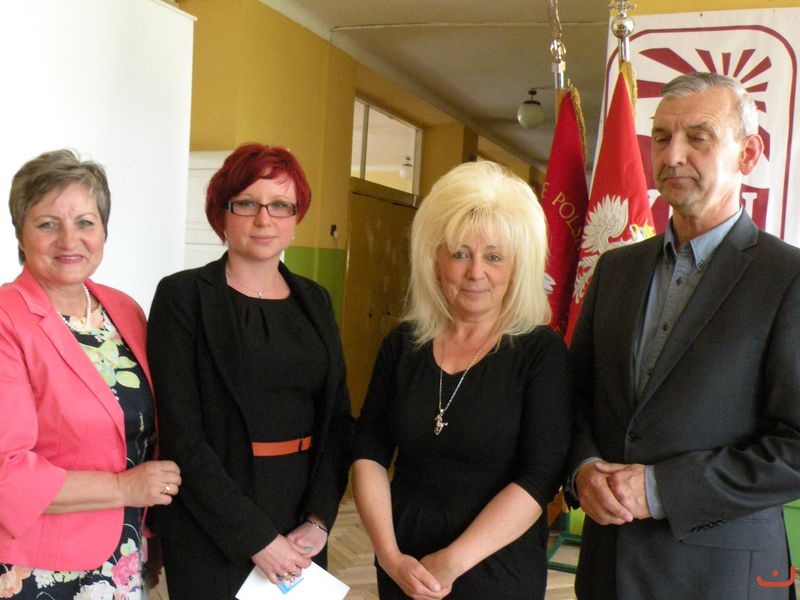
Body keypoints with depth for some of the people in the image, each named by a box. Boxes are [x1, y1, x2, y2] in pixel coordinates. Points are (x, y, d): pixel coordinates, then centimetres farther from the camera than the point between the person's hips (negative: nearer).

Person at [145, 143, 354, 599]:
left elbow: (338, 418, 4)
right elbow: (182, 435, -13)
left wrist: (319, 520, -7)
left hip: (301, 532, 4)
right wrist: (256, 538, -15)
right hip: (210, 535, -4)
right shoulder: (184, 296, -8)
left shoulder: (314, 299, 6)